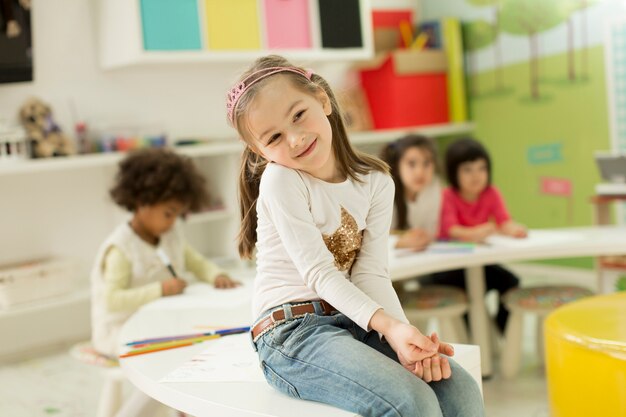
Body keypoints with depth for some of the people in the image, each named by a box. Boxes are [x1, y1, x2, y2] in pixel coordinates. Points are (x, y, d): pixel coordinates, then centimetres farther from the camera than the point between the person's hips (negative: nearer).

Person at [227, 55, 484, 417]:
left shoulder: (376, 182, 5)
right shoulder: (280, 181, -10)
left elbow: (371, 274, -4)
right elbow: (319, 274, -15)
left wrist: (404, 335, -21)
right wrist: (387, 324, -28)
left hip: (358, 323, 6)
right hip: (294, 332, -5)